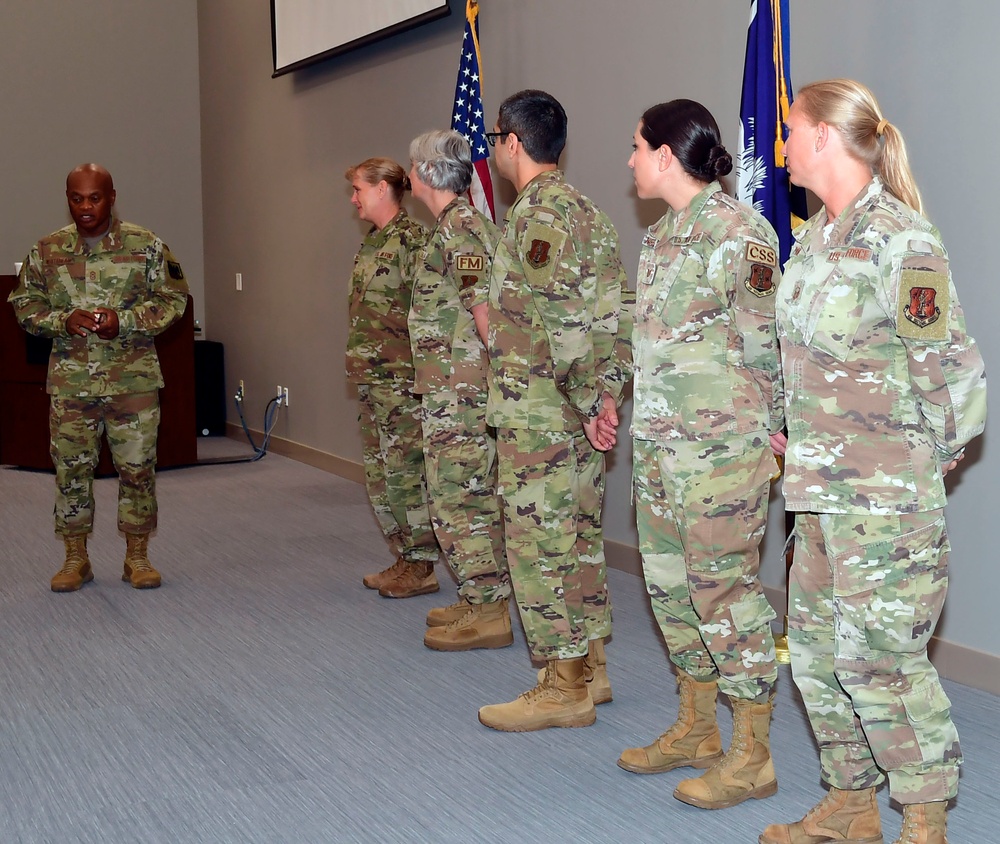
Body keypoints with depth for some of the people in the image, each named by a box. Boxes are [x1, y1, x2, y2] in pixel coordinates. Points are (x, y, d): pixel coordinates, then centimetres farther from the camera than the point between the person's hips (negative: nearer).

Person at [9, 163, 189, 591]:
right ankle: (76, 559, 17)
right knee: (71, 468, 5)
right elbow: (24, 303, 9)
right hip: (70, 382, 1)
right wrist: (64, 320, -11)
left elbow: (173, 299, 0)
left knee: (137, 466, 4)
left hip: (133, 379, -1)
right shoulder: (47, 250, 5)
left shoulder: (146, 246, 0)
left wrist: (124, 320, -14)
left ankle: (137, 557, 17)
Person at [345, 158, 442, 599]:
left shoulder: (413, 240, -13)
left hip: (403, 380, -10)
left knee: (405, 476, -3)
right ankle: (404, 560, 24)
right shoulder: (371, 242, 16)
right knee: (380, 475, 14)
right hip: (371, 380, 10)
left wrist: (421, 375, -19)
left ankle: (421, 568, 7)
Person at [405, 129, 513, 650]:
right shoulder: (455, 227, 17)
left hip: (460, 394, -10)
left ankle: (488, 613, 2)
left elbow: (485, 311, -22)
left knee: (458, 501, -5)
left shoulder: (460, 230, -16)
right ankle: (479, 601, 24)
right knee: (471, 498, 15)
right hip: (448, 392, 10)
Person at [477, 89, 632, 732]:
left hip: (538, 414, -10)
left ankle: (563, 690, 6)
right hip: (581, 413, 10)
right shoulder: (585, 209, 15)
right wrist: (606, 390, 6)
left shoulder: (538, 214, -15)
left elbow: (566, 323, -22)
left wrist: (588, 401, -15)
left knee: (540, 544, -2)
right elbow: (615, 311, 12)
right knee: (579, 538, 15)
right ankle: (591, 670, 25)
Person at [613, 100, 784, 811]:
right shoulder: (661, 235, 13)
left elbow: (766, 345, -12)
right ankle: (696, 731, 30)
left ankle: (753, 757, 11)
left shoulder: (738, 231, -14)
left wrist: (763, 433, -7)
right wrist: (639, 415, 17)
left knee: (726, 591, -2)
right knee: (671, 585, 15)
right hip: (658, 444, 9)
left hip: (721, 450, -9)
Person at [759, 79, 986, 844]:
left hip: (886, 494, -9)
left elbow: (950, 365, -14)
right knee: (816, 645, 14)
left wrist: (942, 451, -2)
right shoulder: (812, 239, 13)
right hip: (820, 488, 9)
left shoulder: (899, 239, -14)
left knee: (880, 654, -4)